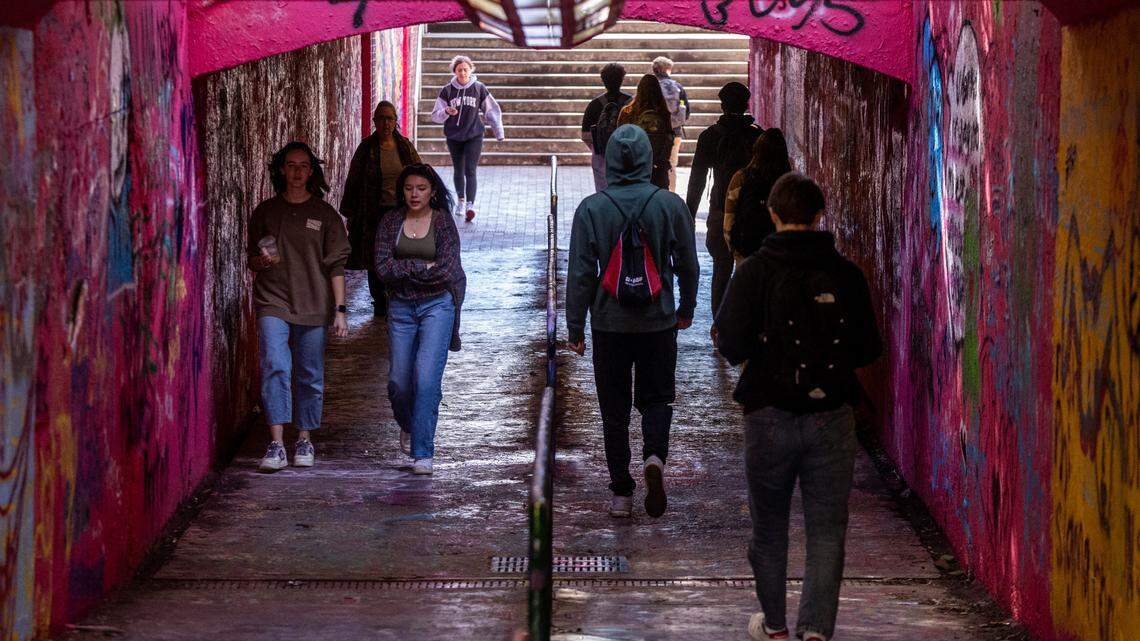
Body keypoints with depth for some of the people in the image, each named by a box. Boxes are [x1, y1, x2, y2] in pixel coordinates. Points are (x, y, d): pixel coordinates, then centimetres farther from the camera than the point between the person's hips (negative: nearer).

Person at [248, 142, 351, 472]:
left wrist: (339, 310, -2)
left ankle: (304, 441, 20)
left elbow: (335, 266, 4)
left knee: (310, 376, 6)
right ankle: (276, 444, -18)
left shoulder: (325, 215, 5)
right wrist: (261, 261, -9)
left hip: (312, 307, 0)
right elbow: (251, 261, 15)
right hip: (273, 302, 0)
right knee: (275, 368, -16)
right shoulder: (265, 212, 8)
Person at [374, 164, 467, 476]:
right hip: (401, 307, 3)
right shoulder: (390, 222, 4)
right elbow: (383, 268, -6)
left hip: (437, 305, -3)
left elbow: (447, 270, -11)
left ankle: (422, 453, -10)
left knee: (427, 378, -14)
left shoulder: (443, 223, -1)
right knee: (398, 382, 6)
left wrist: (403, 269, -7)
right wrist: (422, 266, -12)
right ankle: (408, 426, 39)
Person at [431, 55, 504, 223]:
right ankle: (461, 200, 34)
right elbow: (435, 116, -3)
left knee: (470, 171, -13)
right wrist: (446, 112, -25)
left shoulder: (479, 89, -3)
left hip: (474, 136, -2)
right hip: (454, 137, 2)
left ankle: (470, 205, -21)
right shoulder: (447, 91, -3)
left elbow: (492, 111, 6)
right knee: (458, 171, 14)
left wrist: (499, 133, 6)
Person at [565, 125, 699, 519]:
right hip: (659, 323, 1)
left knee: (614, 407, 9)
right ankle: (655, 454, -14)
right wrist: (686, 309, 20)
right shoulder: (670, 205, -4)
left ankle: (621, 493, 9)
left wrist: (575, 327, 1)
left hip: (609, 324, -1)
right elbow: (688, 265, 4)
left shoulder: (591, 209, -7)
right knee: (656, 397, 15)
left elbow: (580, 273, -6)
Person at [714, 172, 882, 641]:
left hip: (769, 418, -1)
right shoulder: (845, 274, -3)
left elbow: (731, 346, -14)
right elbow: (869, 348, 0)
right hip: (832, 418, 1)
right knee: (827, 529, 4)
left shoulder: (755, 272, -9)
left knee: (769, 527, 15)